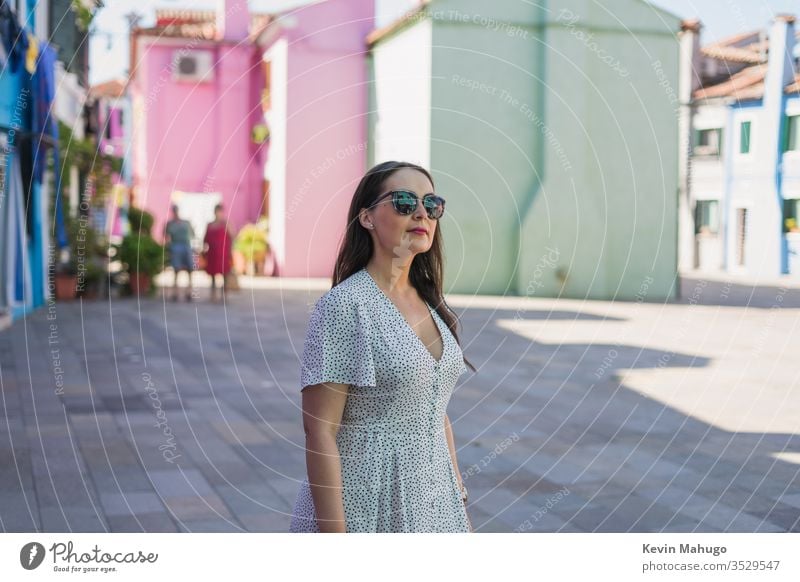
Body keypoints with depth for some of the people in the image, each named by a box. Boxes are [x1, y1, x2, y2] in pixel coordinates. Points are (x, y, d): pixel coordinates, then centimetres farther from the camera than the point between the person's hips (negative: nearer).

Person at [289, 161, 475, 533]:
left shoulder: (432, 306, 7)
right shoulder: (344, 306, -14)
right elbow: (319, 432, -16)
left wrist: (459, 506, 12)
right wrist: (333, 532, -19)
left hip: (433, 505, 6)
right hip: (363, 509, -6)